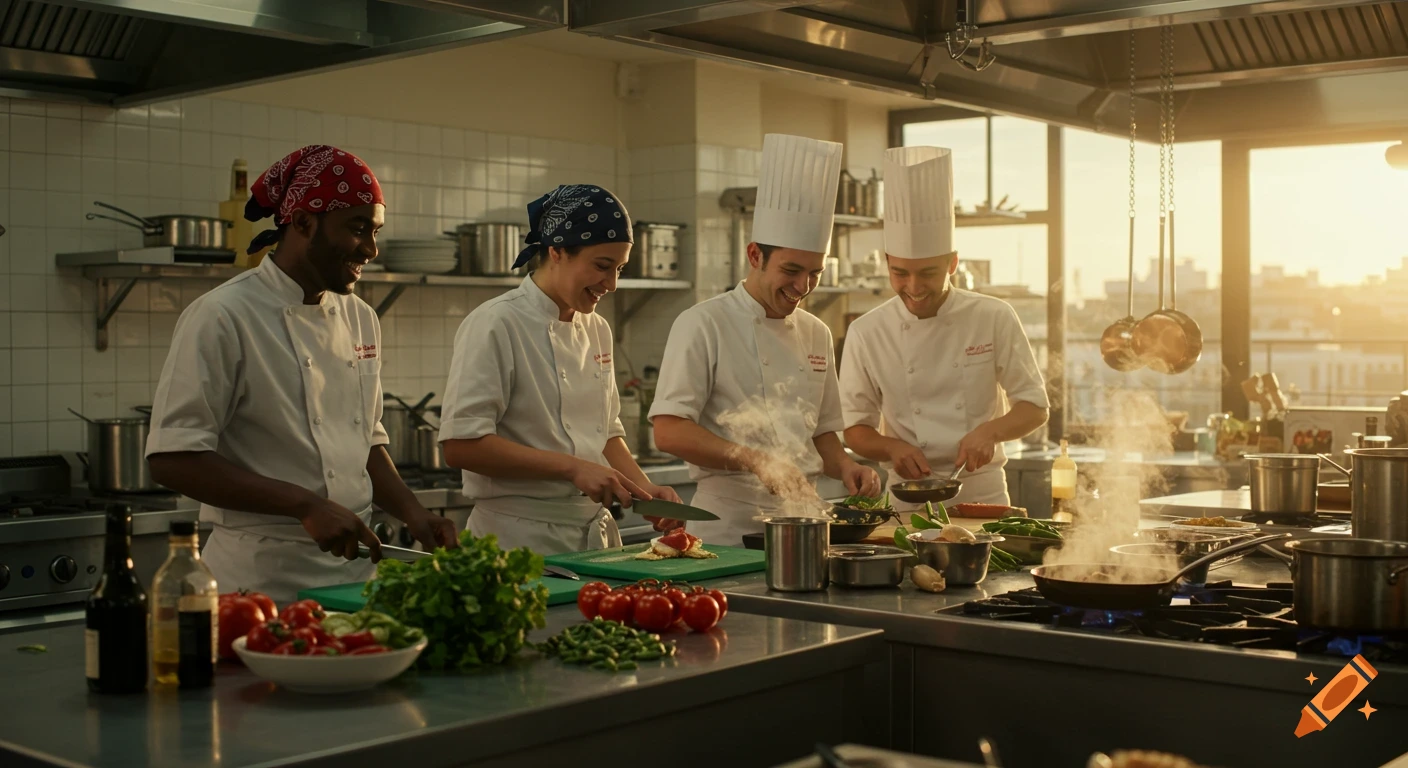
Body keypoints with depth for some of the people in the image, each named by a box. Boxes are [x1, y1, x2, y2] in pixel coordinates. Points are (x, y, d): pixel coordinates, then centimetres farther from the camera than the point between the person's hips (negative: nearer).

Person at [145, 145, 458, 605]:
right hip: (264, 577, -6)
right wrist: (305, 505, -23)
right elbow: (171, 460, -17)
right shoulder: (222, 318, -12)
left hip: (354, 568, 7)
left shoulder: (359, 320, 10)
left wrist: (414, 514, 2)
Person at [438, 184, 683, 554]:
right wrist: (573, 468, -21)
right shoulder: (496, 325, -13)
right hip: (520, 539, -7)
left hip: (596, 535, 7)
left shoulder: (597, 330, 10)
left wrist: (643, 487, 0)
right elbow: (461, 446, -20)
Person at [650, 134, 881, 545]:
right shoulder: (703, 324, -5)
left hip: (801, 519, 5)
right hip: (728, 530, -5)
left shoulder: (816, 334, 14)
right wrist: (752, 459, -21)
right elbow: (668, 431, -12)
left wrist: (845, 467, 2)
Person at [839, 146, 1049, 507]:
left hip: (983, 493, 0)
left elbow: (1035, 407, 4)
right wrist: (892, 447, -13)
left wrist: (991, 430, -15)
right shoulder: (866, 333, 0)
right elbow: (854, 429, 7)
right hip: (906, 498, 0)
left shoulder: (995, 319, 0)